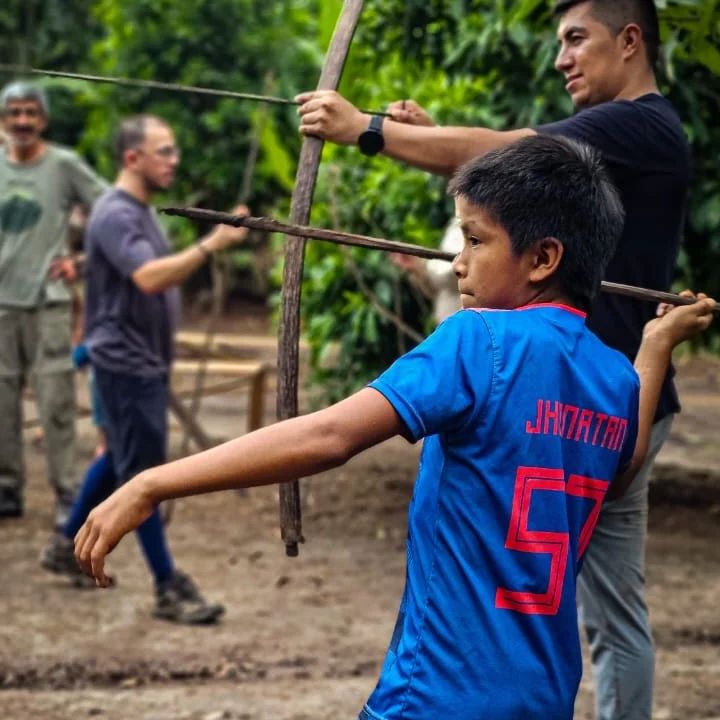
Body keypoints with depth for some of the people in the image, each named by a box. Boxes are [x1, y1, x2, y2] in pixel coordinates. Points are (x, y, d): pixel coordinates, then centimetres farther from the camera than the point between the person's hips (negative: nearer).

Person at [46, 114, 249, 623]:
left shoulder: (142, 210, 11)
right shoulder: (115, 216, -20)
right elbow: (149, 278, -35)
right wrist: (211, 244, -41)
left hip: (146, 360, 10)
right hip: (126, 362, -10)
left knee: (121, 458, 20)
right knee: (143, 472, -5)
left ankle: (70, 543, 35)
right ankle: (169, 589, -3)